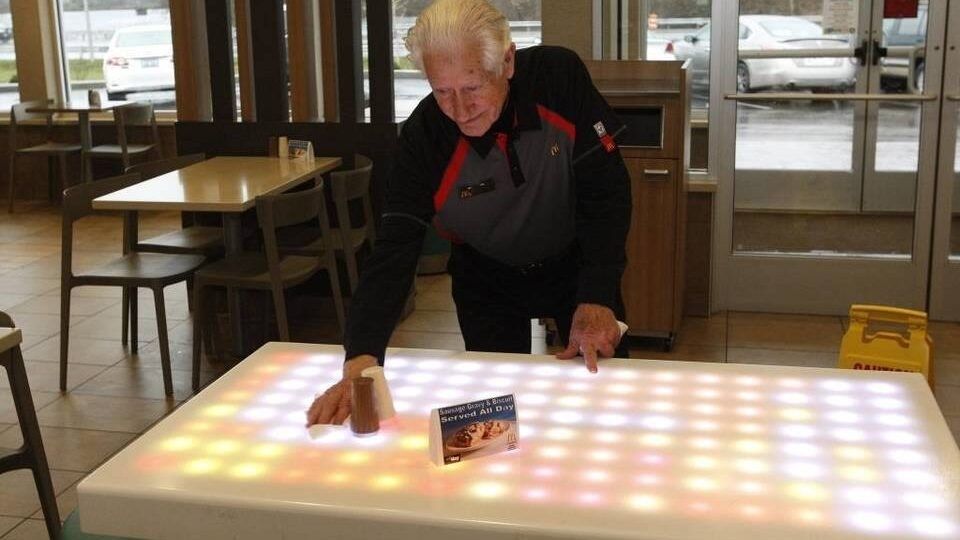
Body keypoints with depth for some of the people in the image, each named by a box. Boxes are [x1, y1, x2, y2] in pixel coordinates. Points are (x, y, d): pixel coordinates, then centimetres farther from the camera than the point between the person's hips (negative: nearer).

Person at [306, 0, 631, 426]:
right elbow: (394, 250, -30)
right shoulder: (423, 136, -27)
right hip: (487, 279, 0)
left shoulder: (561, 77, -28)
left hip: (575, 263, 1)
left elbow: (606, 192, -22)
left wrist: (598, 299, -31)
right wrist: (360, 359, -43)